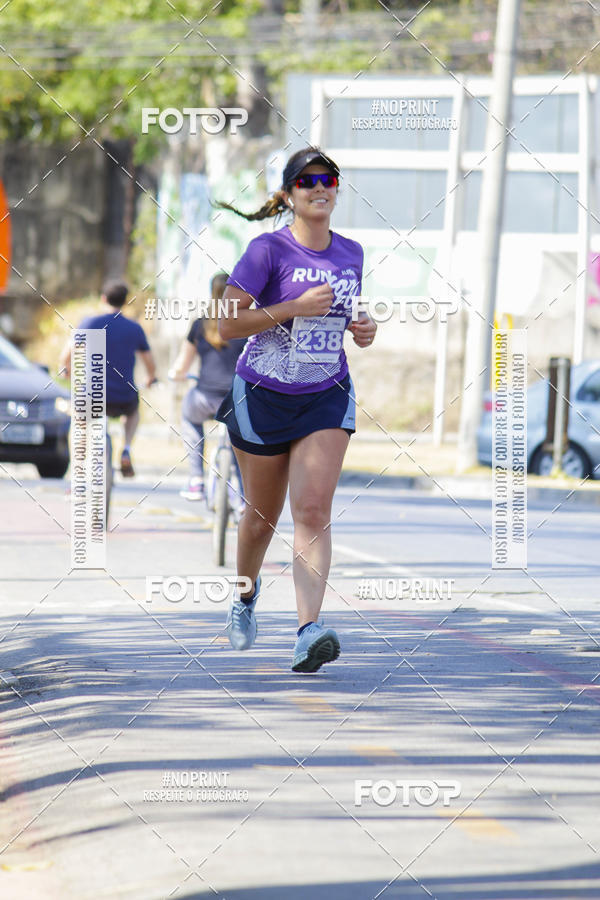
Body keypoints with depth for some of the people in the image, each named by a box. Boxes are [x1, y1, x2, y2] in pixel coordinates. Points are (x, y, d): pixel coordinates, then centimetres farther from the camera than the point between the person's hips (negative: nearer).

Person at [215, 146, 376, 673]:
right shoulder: (269, 249, -10)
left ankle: (309, 633, -25)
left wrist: (363, 329, 2)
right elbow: (227, 324, -14)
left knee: (314, 510, -15)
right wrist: (295, 307, -22)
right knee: (262, 515, 11)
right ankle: (246, 594, 43)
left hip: (327, 397, 2)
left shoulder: (351, 254, 6)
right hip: (263, 395, -2)